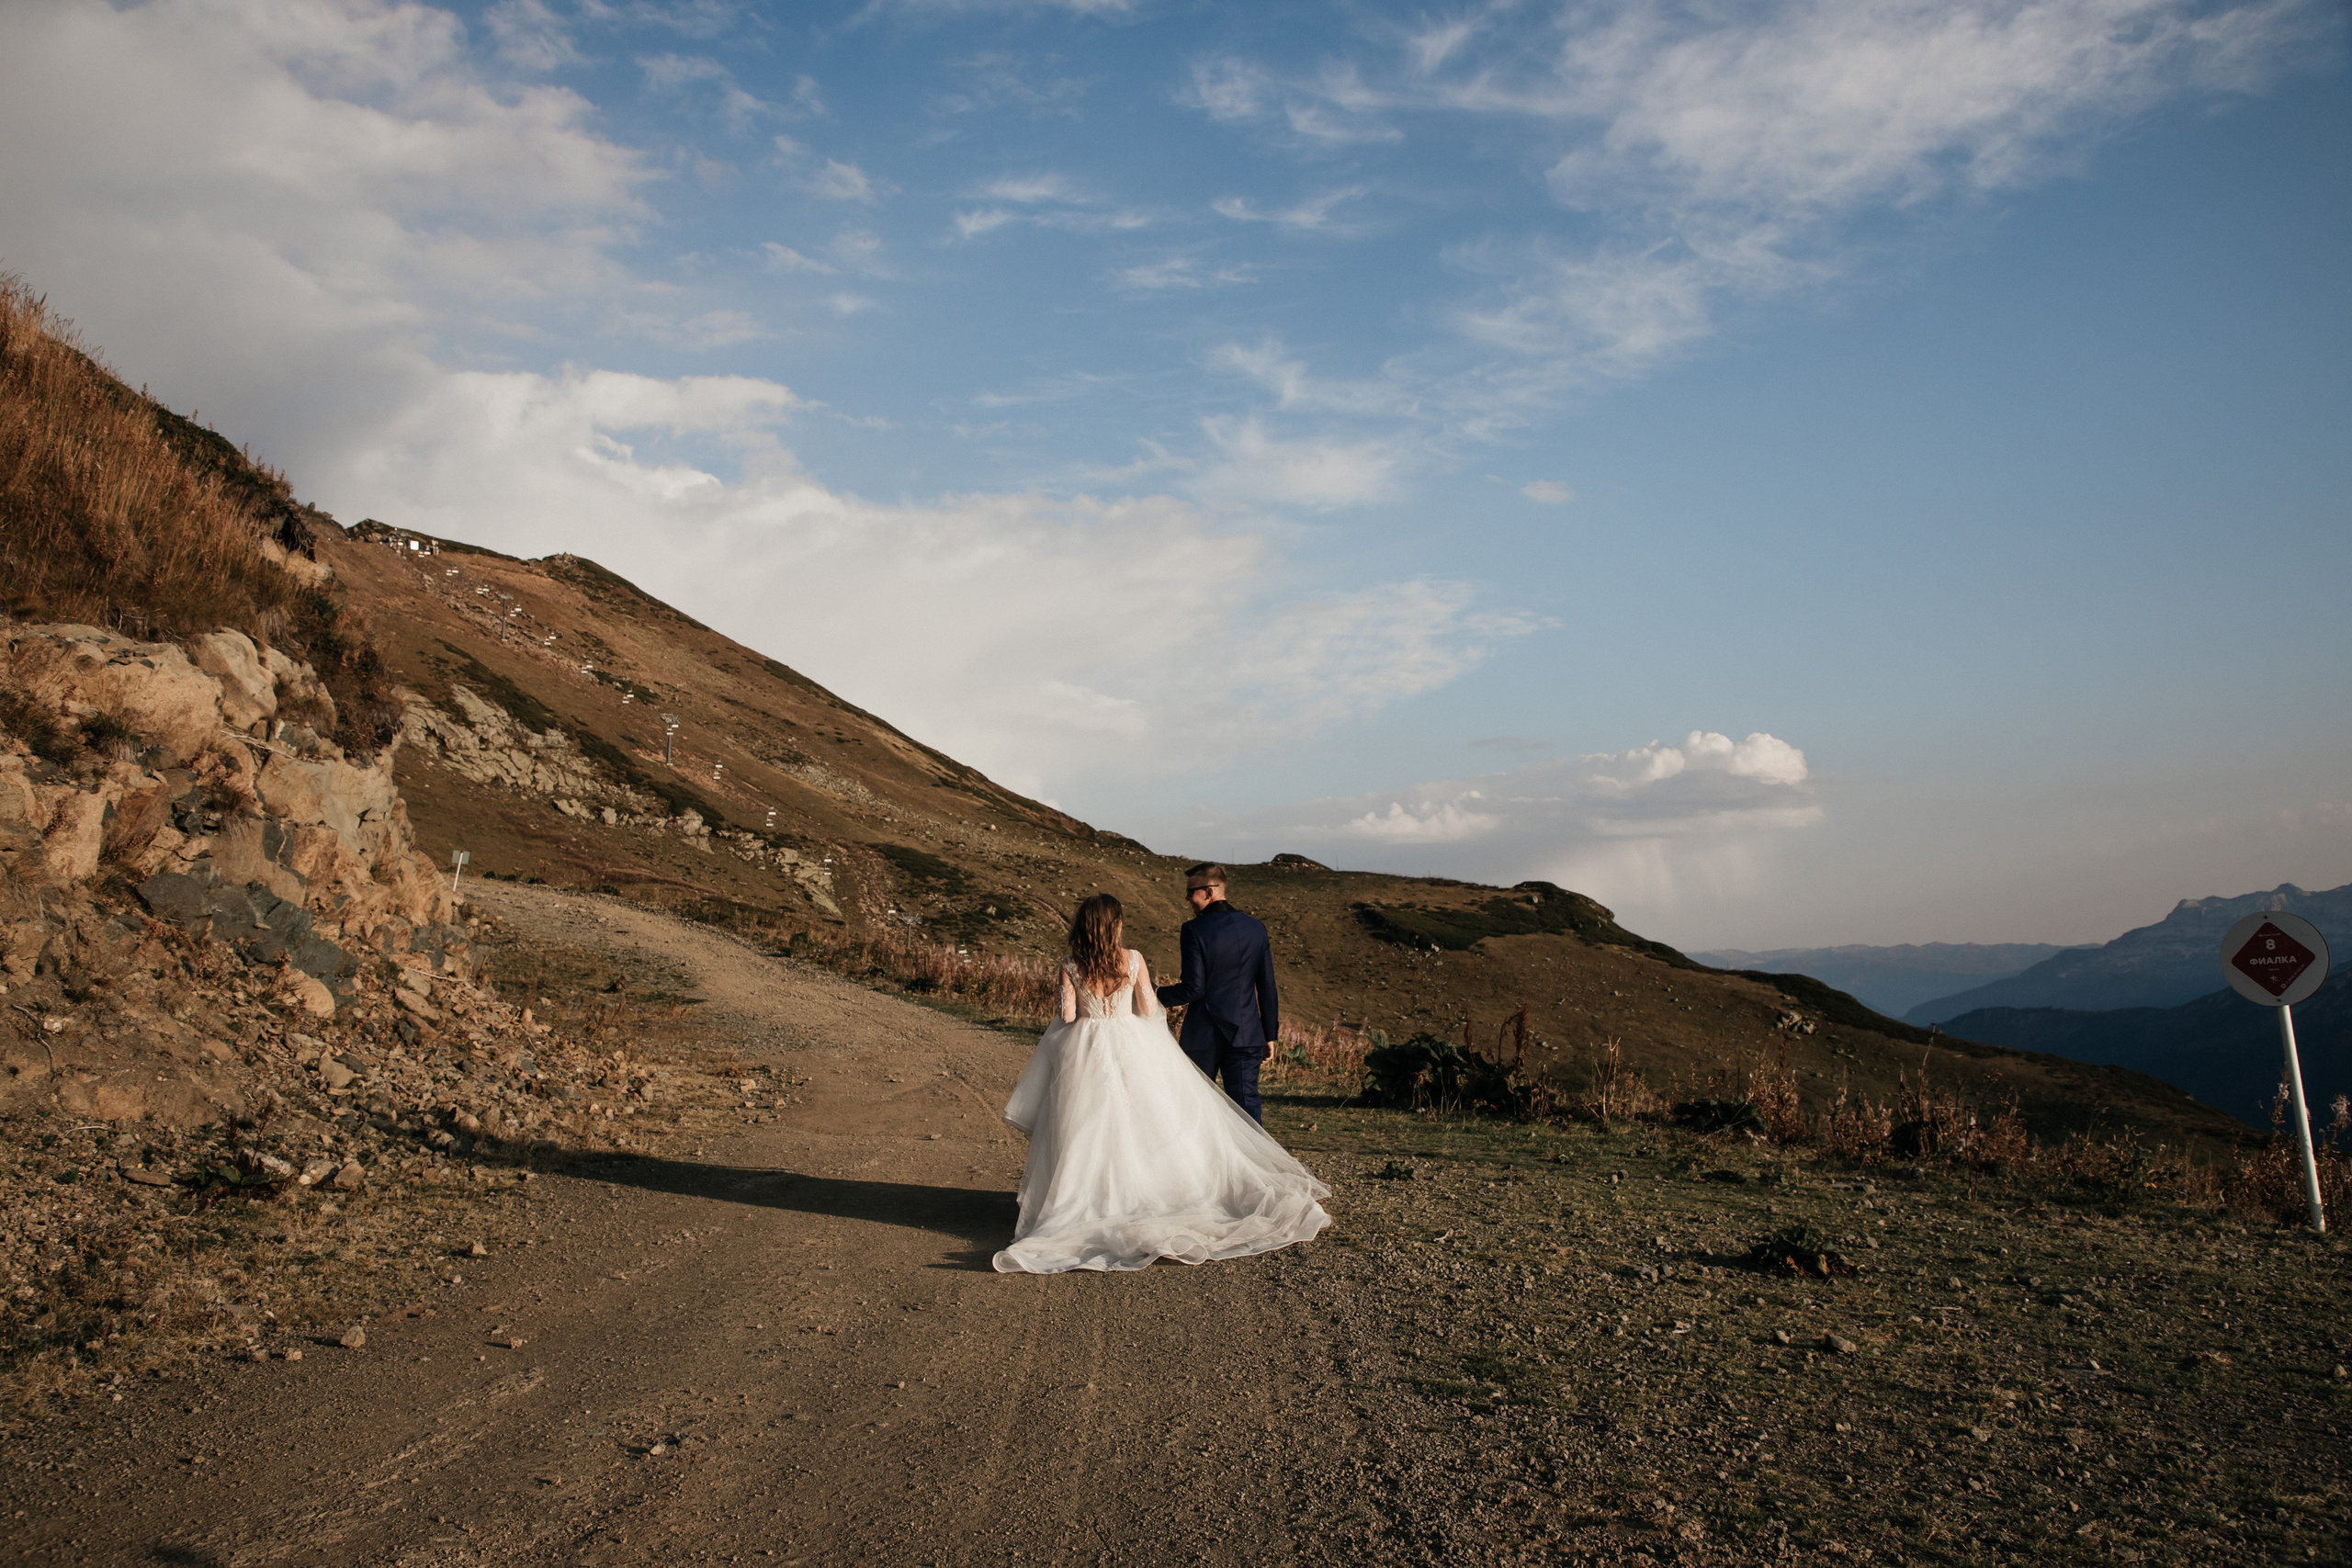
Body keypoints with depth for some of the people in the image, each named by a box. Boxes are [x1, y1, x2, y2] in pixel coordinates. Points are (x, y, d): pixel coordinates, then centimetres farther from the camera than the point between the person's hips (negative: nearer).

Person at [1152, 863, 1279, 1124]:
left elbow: (1193, 989, -15)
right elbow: (1267, 987, 6)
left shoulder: (1194, 930, -11)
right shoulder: (1256, 928, 4)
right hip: (1246, 1034, 3)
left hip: (1203, 1035, -3)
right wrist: (1270, 1034, 13)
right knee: (1247, 1105, 2)